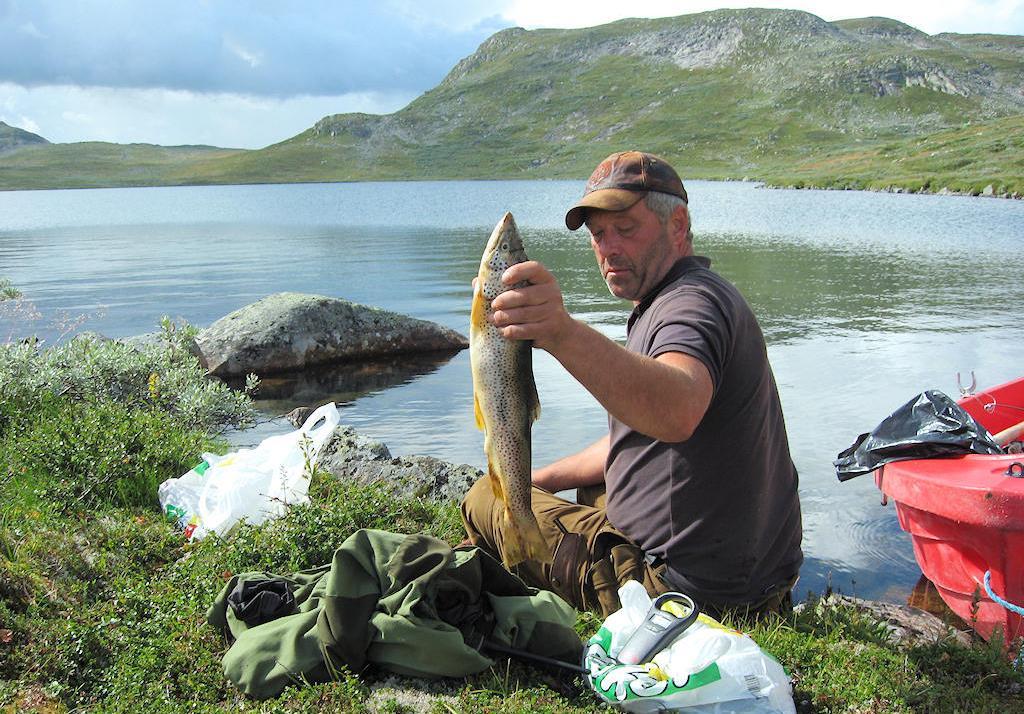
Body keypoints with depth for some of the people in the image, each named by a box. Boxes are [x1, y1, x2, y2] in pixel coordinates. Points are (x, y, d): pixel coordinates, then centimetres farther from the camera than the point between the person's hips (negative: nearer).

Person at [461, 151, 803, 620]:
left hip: (684, 590, -11)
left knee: (484, 499, 2)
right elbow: (636, 441, 22)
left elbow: (677, 413, -47)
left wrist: (564, 335, -61)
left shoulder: (693, 301, -21)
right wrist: (541, 480, 19)